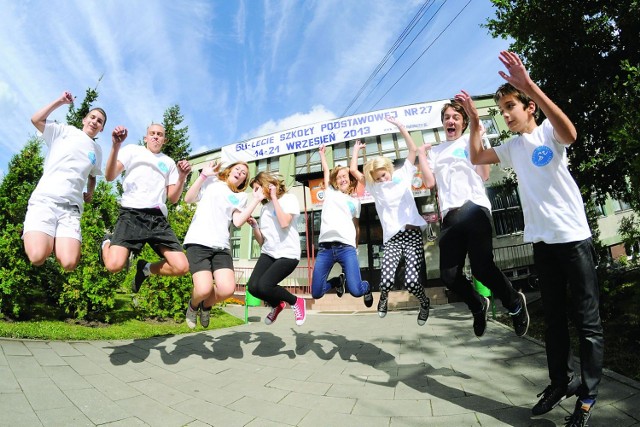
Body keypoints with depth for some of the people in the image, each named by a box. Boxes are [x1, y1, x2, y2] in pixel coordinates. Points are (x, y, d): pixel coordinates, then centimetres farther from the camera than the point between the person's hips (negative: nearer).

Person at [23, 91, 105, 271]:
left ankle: (55, 240, 14)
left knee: (69, 263, -20)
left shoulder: (97, 150, 22)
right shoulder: (66, 131, 13)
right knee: (37, 257, -24)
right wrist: (60, 101, 3)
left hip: (71, 206, 3)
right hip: (44, 199, -2)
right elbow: (36, 119, 0)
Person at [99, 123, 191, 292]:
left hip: (158, 218, 3)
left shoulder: (169, 162, 24)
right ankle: (107, 243, 17)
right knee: (114, 265, -21)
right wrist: (116, 146, -11)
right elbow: (110, 176, 1)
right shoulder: (133, 150, 16)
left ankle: (145, 268, 18)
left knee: (181, 267, -14)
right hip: (132, 214, -2)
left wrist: (182, 177, 1)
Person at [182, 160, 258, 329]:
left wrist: (257, 200, -1)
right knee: (204, 289, -20)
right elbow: (188, 199, 2)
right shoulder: (212, 181, 13)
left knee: (227, 290, -18)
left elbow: (238, 222, 2)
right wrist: (204, 174, -4)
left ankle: (206, 305, 18)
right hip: (198, 242, -3)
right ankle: (193, 305, 18)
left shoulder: (241, 197, 18)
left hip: (221, 246, 3)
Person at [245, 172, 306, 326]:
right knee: (252, 286, -14)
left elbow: (284, 223, -21)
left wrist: (274, 197, -12)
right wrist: (254, 225, -3)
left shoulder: (288, 198, -2)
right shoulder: (264, 208, 16)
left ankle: (296, 302, 4)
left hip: (288, 254, -6)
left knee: (263, 286, -23)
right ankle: (276, 305, 17)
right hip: (268, 253, 6)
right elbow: (261, 241, 16)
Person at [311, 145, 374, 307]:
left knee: (356, 290, -17)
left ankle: (367, 287, 22)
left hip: (346, 247, -1)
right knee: (316, 293, -1)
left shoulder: (355, 201, 19)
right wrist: (322, 152, 37)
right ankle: (338, 281, 31)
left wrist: (356, 248, 18)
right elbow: (326, 169, 24)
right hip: (325, 247, 1)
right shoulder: (330, 192, 17)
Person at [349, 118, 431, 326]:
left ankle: (424, 302, 22)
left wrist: (400, 126, 6)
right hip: (392, 239, 2)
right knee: (386, 281, -16)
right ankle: (384, 296, 22)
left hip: (412, 234, -1)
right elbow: (353, 170, 10)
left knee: (411, 281, -13)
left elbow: (413, 149, 8)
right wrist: (356, 149, 19)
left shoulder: (403, 175, 13)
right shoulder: (373, 187, 16)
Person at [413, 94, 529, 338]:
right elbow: (429, 182, 8)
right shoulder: (435, 151, 21)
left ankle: (515, 303, 20)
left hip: (474, 209, -3)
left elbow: (484, 174, -1)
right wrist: (421, 153, 13)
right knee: (449, 275, -5)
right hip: (450, 216, 3)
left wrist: (477, 133, -6)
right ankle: (478, 306, 26)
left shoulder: (471, 141, 14)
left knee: (482, 268, -12)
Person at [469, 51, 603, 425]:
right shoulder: (512, 148, 14)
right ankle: (562, 381, 28)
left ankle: (588, 394, 17)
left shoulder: (548, 131, -4)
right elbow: (476, 159, 14)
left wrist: (530, 86, -34)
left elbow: (569, 133, -27)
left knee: (587, 318, 3)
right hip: (540, 240, 6)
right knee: (554, 316, 14)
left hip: (573, 236, -6)